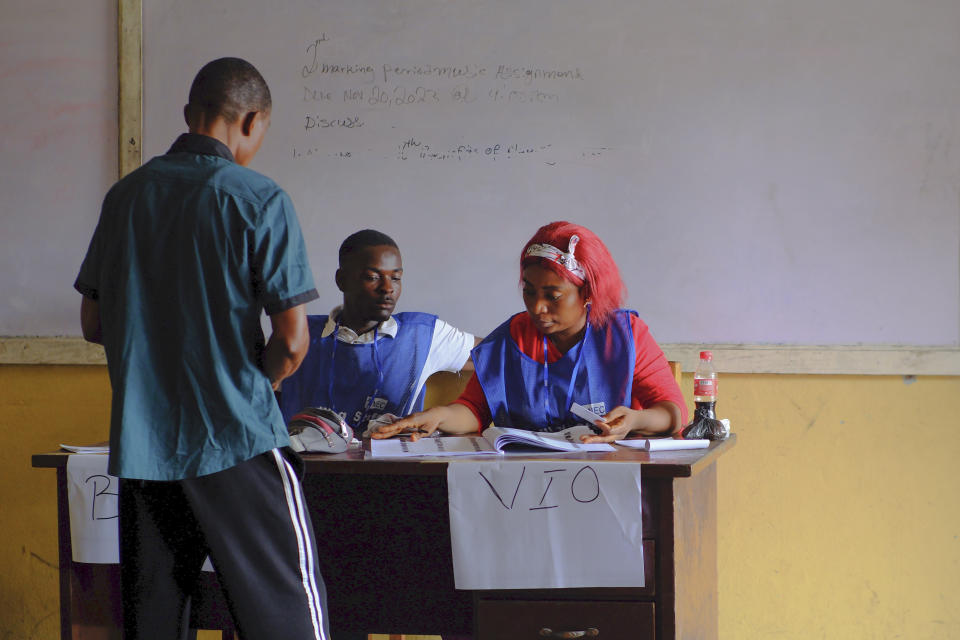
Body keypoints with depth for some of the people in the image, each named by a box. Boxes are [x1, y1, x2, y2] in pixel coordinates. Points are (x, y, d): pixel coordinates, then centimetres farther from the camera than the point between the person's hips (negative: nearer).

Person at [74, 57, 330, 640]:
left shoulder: (126, 196, 7)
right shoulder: (259, 200, -8)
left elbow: (93, 323, 14)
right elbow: (292, 340, -12)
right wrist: (257, 383, 8)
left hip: (141, 444, 5)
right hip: (237, 440, -5)